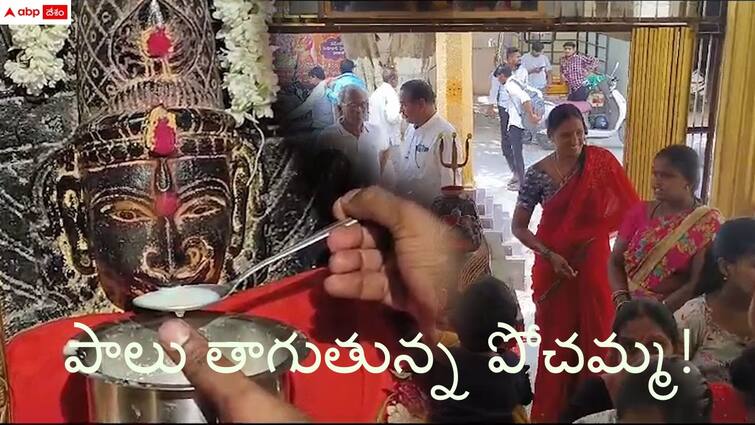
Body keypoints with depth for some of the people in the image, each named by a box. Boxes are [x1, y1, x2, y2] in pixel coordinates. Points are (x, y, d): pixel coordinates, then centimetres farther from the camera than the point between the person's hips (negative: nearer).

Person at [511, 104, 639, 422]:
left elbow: (627, 205, 3)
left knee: (593, 336, 9)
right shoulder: (537, 174, -9)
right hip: (554, 266, -1)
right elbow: (518, 227, -5)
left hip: (593, 264, 1)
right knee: (556, 339, 9)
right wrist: (550, 256, -15)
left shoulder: (602, 161, -6)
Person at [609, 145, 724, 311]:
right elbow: (615, 262, 3)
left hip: (677, 316, -3)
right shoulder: (639, 212, 3)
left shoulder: (708, 222, -7)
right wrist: (622, 300, -12)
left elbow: (700, 283, -12)